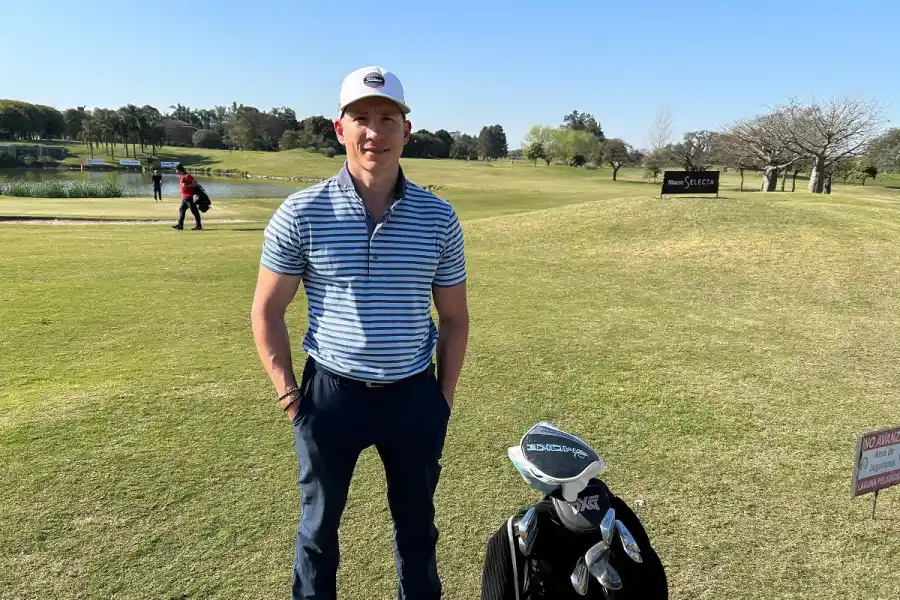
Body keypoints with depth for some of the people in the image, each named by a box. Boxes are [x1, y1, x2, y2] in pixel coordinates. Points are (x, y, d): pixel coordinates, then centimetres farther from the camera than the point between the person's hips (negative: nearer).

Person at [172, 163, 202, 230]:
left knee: (194, 211, -4)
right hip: (184, 198, 10)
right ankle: (180, 224, 17)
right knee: (181, 209, 13)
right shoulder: (181, 177, 14)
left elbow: (195, 183, -18)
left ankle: (198, 225, 1)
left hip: (190, 197, -10)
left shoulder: (187, 176, -15)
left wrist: (187, 186, -25)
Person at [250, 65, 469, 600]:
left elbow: (454, 317, 3)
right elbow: (267, 310, -1)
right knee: (319, 526, 19)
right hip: (331, 395, -1)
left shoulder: (439, 218, -5)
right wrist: (288, 393, -4)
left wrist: (444, 397, 3)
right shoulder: (301, 213, -9)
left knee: (417, 525, 20)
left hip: (413, 396, 2)